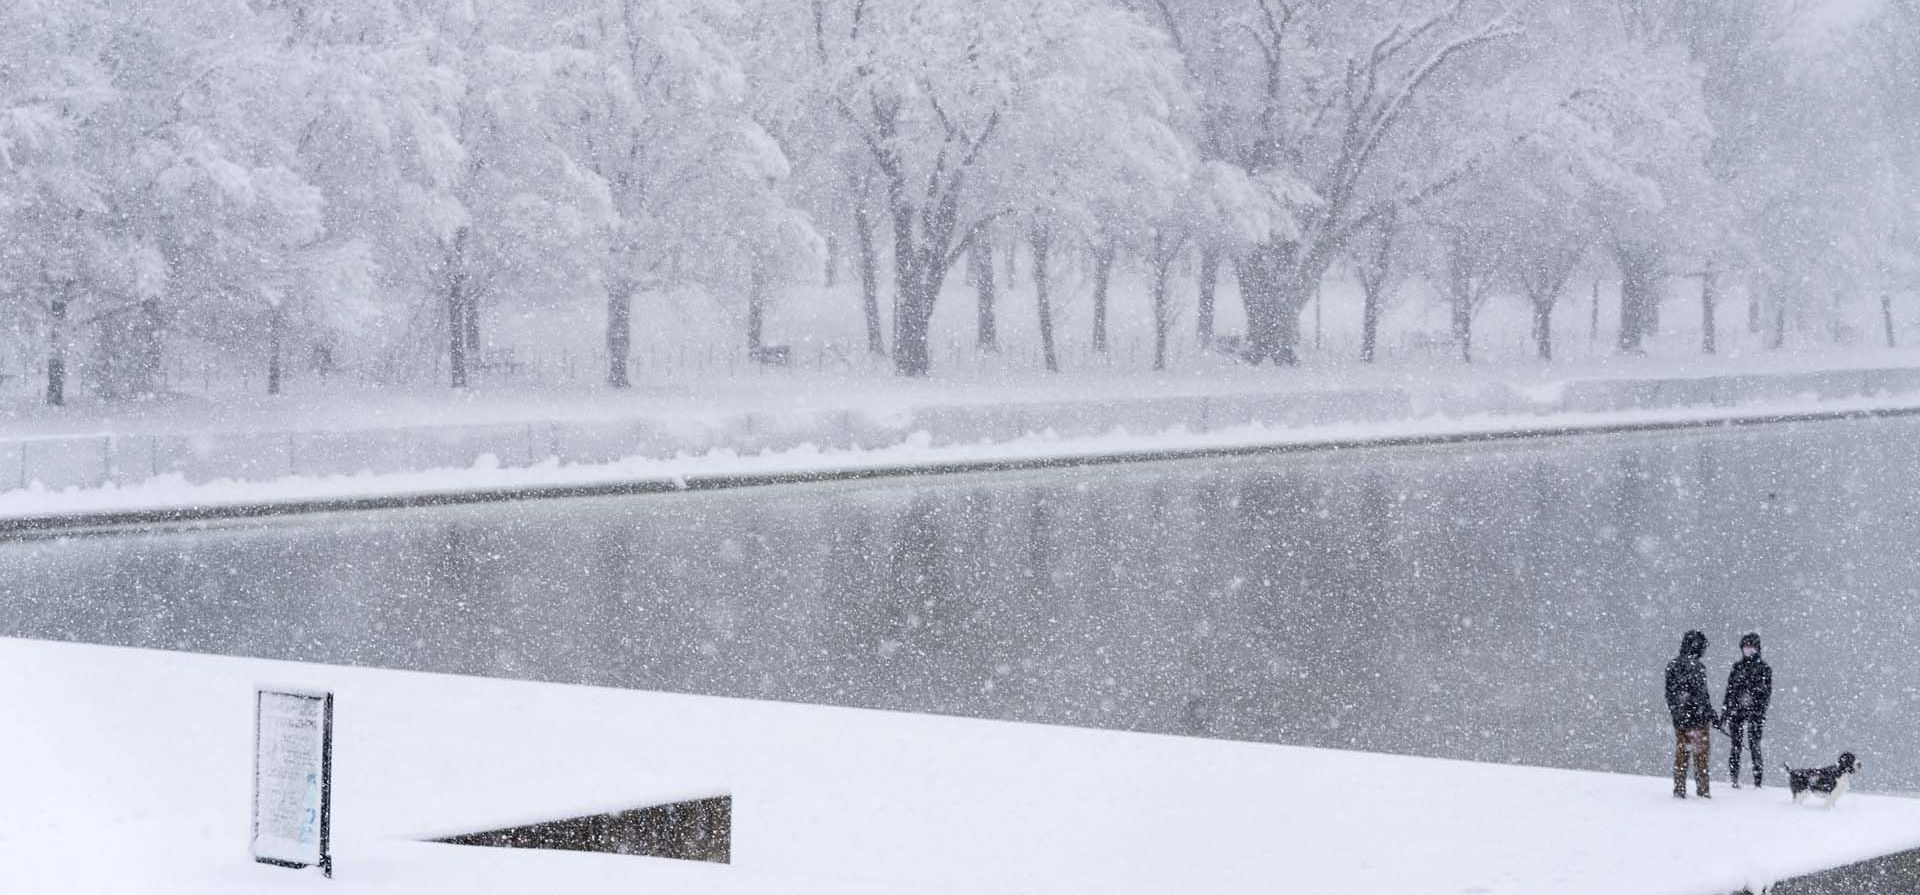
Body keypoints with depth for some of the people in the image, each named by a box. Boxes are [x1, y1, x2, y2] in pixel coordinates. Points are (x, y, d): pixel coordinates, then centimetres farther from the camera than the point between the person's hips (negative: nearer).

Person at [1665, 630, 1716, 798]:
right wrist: (1712, 716, -7)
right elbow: (1701, 695, -15)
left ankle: (1679, 789, 13)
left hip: (1678, 719, 6)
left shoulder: (1672, 665, 8)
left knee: (1680, 754, 12)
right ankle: (1702, 789, 2)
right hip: (1696, 717, -6)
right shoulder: (1695, 666, -15)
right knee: (1700, 754, 1)